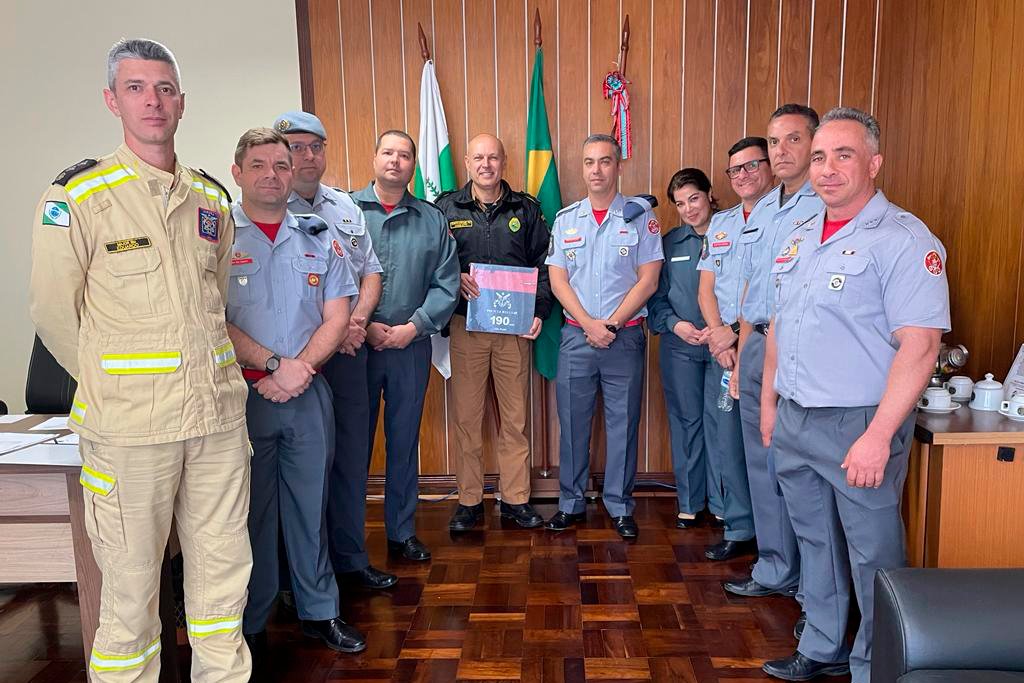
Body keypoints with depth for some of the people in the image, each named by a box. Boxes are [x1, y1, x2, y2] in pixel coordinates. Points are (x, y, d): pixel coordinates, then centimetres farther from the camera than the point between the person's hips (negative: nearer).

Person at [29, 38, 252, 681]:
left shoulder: (213, 199, 10)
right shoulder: (78, 195, -4)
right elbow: (54, 311, 0)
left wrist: (211, 372, 15)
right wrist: (110, 385, 4)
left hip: (220, 412, 5)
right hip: (130, 424, -4)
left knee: (224, 568, 14)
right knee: (132, 584, 7)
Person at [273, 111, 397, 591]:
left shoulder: (346, 207, 14)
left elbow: (370, 272, 17)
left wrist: (357, 319, -2)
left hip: (348, 353, 6)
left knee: (352, 456, 12)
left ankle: (350, 558, 28)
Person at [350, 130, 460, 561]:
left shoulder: (432, 220, 8)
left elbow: (445, 284, 3)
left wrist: (414, 326, -9)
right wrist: (363, 326, -13)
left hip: (411, 347, 2)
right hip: (354, 345, -2)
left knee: (404, 441, 11)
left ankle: (402, 531, 25)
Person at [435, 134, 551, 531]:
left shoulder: (526, 209, 8)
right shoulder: (446, 208, 6)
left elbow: (544, 266, 8)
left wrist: (539, 312, -4)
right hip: (465, 325, -1)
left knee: (515, 416, 7)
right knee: (466, 416, 4)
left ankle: (516, 499, 20)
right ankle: (469, 501, 17)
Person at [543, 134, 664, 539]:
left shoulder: (640, 216, 1)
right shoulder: (565, 219, 8)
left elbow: (648, 280, -4)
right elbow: (557, 280, 3)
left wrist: (610, 324, -11)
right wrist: (589, 324, -9)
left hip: (625, 336, -2)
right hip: (576, 335, 2)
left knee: (623, 424, 6)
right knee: (572, 422, 7)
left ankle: (620, 506, 20)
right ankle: (571, 504, 21)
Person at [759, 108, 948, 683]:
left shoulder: (904, 240, -12)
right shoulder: (799, 239, 12)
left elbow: (920, 345, -20)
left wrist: (878, 437, -24)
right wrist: (770, 403, 16)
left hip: (858, 425, -7)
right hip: (794, 421, 7)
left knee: (873, 556, 7)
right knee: (816, 543, 19)